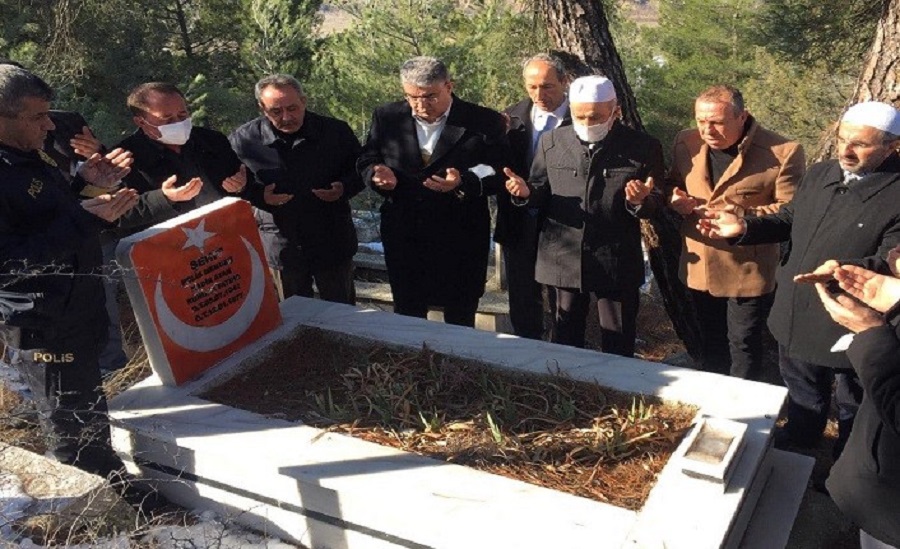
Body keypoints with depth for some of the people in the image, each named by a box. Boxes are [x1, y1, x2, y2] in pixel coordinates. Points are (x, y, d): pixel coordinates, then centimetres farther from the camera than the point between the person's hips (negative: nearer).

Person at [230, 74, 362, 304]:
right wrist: (258, 196, -16)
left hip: (333, 243, 0)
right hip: (281, 248, 1)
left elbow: (361, 171, 6)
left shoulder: (336, 131, -7)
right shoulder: (244, 139, -7)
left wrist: (344, 188, -16)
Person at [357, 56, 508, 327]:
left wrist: (464, 182, -28)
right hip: (403, 237, 3)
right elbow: (366, 160, 9)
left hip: (461, 241, -2)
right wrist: (377, 173, -15)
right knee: (407, 318, 17)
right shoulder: (386, 117, 1)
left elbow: (500, 173, -9)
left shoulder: (486, 122, -7)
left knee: (460, 324, 13)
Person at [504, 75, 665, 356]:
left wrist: (640, 201, -23)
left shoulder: (643, 147, -3)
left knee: (618, 348, 10)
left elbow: (658, 203, 0)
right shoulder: (551, 142, 3)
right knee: (565, 343, 16)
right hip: (564, 261, 2)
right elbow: (542, 193, 10)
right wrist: (526, 192, -13)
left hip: (617, 266, -2)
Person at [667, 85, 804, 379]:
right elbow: (672, 184, 12)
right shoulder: (687, 143, -2)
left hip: (749, 274, -5)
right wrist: (675, 198, -12)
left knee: (743, 345, 11)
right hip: (699, 268, 5)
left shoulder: (783, 152, -17)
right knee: (710, 344, 22)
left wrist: (745, 214, -29)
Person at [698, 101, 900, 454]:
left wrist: (847, 270, -44)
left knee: (854, 409, 19)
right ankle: (798, 442, 54)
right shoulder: (819, 174, 1)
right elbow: (789, 220, 12)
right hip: (797, 315, 6)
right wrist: (744, 228, -5)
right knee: (801, 392, 30)